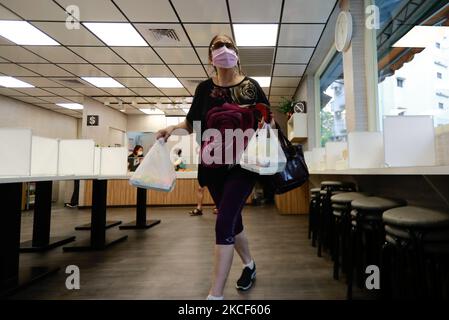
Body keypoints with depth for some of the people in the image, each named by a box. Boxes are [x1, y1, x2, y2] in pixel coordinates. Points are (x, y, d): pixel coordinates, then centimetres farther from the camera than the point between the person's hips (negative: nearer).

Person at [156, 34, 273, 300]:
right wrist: (173, 129, -6)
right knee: (232, 219, 15)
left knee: (224, 223, -12)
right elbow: (193, 122, 11)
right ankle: (249, 265, 42)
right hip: (213, 165, 4)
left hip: (243, 164, -3)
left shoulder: (251, 86, 1)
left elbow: (268, 120, 8)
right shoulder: (204, 88, 6)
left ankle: (215, 294, 1)